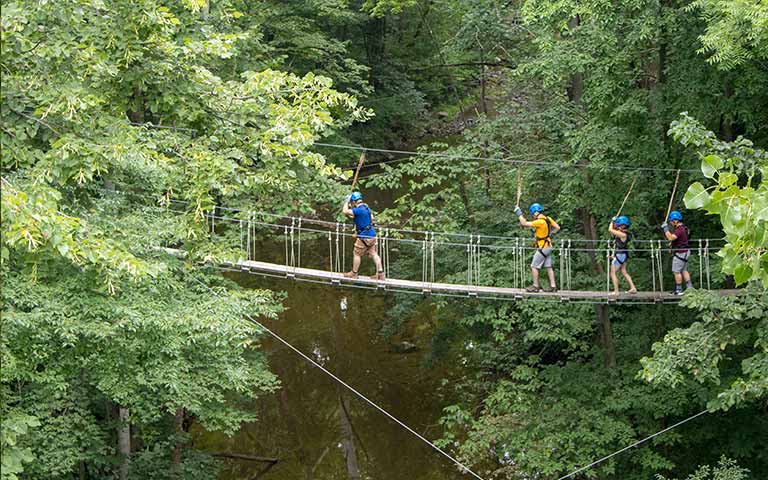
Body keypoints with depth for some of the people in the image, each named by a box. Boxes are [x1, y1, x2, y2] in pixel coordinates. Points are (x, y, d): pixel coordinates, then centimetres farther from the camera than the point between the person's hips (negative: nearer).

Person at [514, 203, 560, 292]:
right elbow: (557, 227, 14)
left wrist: (519, 214, -10)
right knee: (548, 267, 11)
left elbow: (524, 223, -22)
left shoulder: (540, 222, -22)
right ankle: (553, 286, 11)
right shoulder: (548, 219, 4)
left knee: (534, 266, -2)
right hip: (548, 247, 9)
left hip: (543, 248, -9)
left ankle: (535, 286, 2)